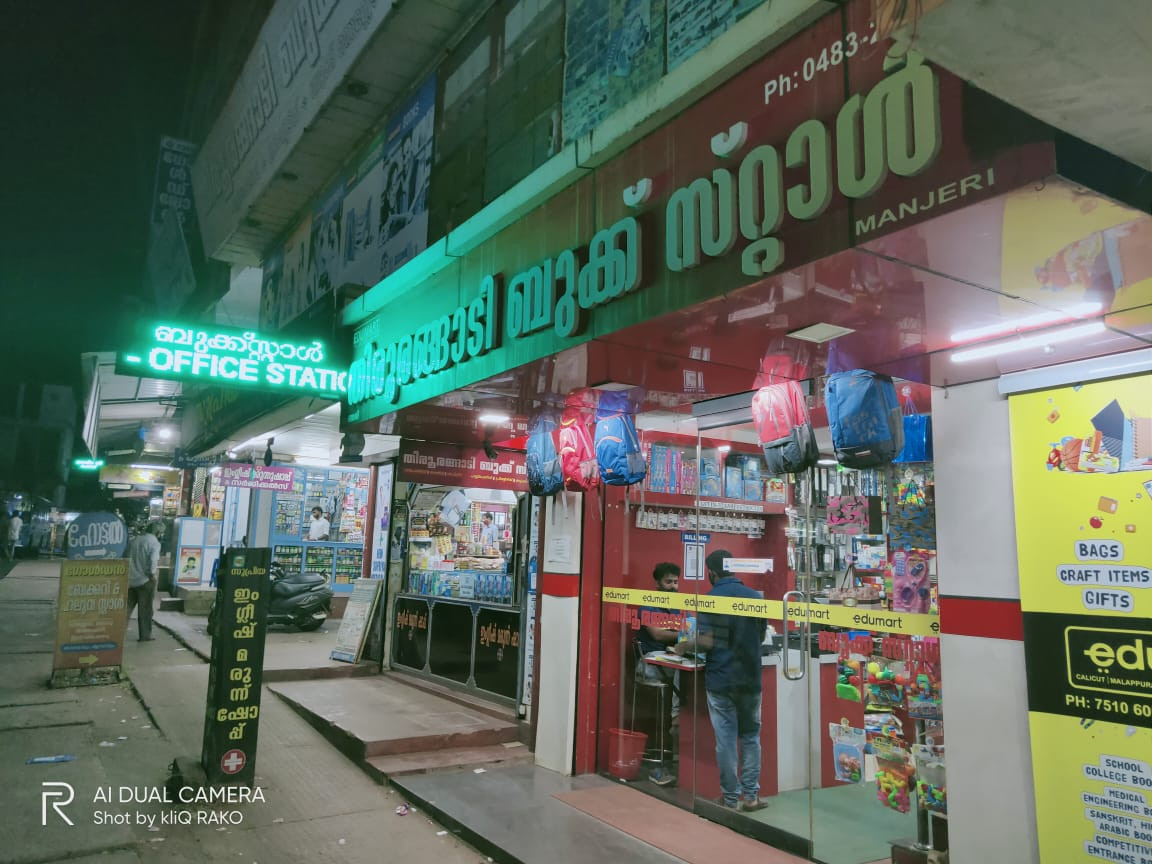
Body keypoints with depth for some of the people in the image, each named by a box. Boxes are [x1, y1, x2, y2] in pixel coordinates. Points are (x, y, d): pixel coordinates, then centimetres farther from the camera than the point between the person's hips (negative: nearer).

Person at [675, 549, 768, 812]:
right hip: (750, 678, 4)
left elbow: (706, 641, -17)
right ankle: (751, 795, 18)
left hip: (720, 679, -3)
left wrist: (685, 646, 1)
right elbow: (761, 636, 13)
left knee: (725, 738, 5)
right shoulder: (755, 596, 2)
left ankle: (731, 798, 12)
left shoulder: (710, 599, -12)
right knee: (750, 736, 14)